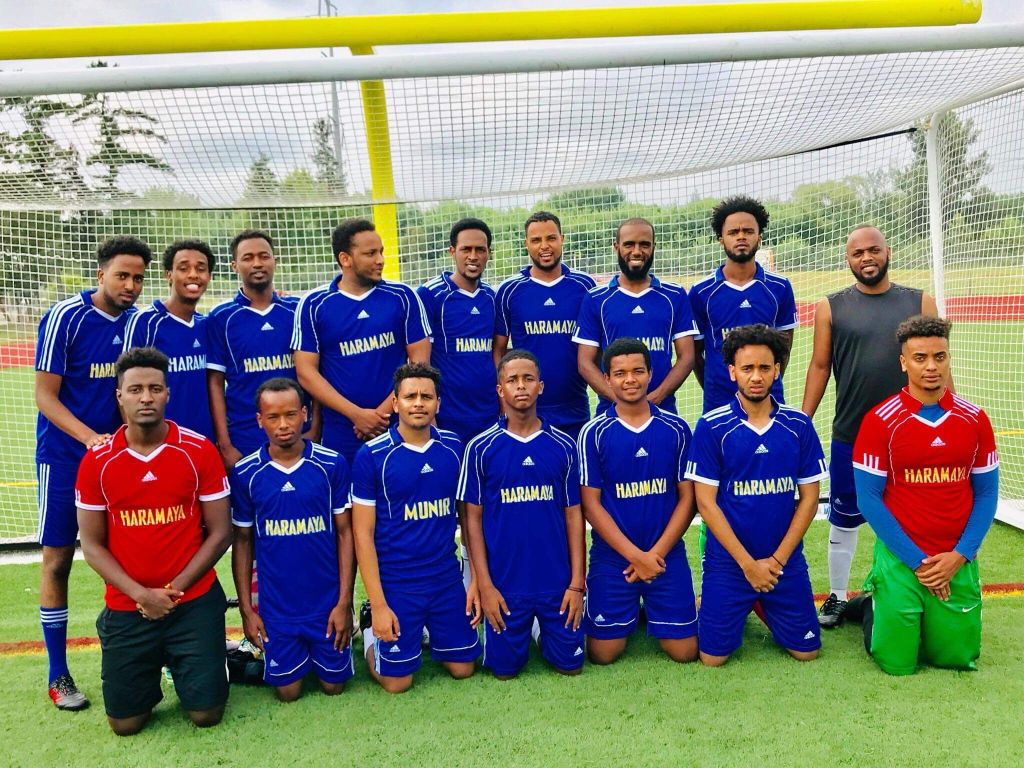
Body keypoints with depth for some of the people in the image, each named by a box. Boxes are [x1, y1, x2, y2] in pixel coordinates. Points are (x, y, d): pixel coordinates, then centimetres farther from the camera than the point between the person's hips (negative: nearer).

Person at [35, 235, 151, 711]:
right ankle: (58, 676, 14)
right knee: (57, 558, 3)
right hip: (65, 455, -4)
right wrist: (92, 438, -23)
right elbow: (45, 395, -11)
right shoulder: (65, 317, -11)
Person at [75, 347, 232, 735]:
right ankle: (154, 669, 36)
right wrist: (140, 594, -13)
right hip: (126, 608, 1)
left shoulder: (199, 450, -8)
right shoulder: (96, 461, -4)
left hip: (195, 601, -1)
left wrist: (175, 588, -13)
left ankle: (181, 662, 31)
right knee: (124, 723, 5)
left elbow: (220, 532, -5)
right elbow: (91, 543, -1)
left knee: (206, 714, 0)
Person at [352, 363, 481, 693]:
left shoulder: (454, 447, -2)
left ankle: (424, 631, 39)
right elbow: (363, 533, -10)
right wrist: (378, 604, -13)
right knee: (397, 681, 6)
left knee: (463, 668, 13)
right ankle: (371, 633, 34)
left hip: (448, 579, 4)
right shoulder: (371, 456, -12)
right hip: (396, 584, -3)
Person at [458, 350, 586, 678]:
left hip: (557, 581, 1)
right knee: (505, 668, 8)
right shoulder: (480, 448, -5)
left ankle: (544, 632, 38)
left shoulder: (563, 446, -1)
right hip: (505, 583, -1)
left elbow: (573, 515, 2)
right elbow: (473, 518, -2)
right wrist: (484, 585, -7)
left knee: (570, 663, 8)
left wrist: (577, 583, -2)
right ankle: (520, 635, 38)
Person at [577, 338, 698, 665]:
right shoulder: (593, 433, -6)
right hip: (612, 556, -1)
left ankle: (652, 611, 32)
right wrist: (635, 555, -12)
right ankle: (628, 614, 31)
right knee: (603, 653, 0)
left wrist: (656, 553, -9)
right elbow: (590, 503, -6)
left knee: (684, 651, 1)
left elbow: (687, 497, 1)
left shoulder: (676, 429, -1)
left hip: (667, 554, 1)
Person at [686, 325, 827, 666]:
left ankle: (763, 606, 34)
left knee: (806, 651, 7)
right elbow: (706, 502, -10)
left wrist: (778, 559, -7)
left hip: (786, 561, 3)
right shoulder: (711, 426, -9)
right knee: (713, 657, 0)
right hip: (728, 560, -2)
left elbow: (809, 497, 1)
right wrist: (748, 563, -12)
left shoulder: (798, 425, -1)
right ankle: (709, 604, 30)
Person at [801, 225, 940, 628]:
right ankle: (836, 597, 27)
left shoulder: (920, 303, 2)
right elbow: (819, 366, 1)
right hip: (849, 436, -1)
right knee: (843, 520, 11)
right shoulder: (831, 307, -1)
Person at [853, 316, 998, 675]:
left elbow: (986, 494, 5)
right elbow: (868, 499, -9)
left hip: (958, 562, 3)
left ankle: (935, 620, 38)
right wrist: (916, 561, -12)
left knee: (957, 659, 8)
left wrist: (959, 556, -7)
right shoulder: (880, 420, -10)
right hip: (900, 560, -3)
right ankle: (874, 606, 29)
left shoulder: (974, 419, 0)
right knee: (897, 663, 0)